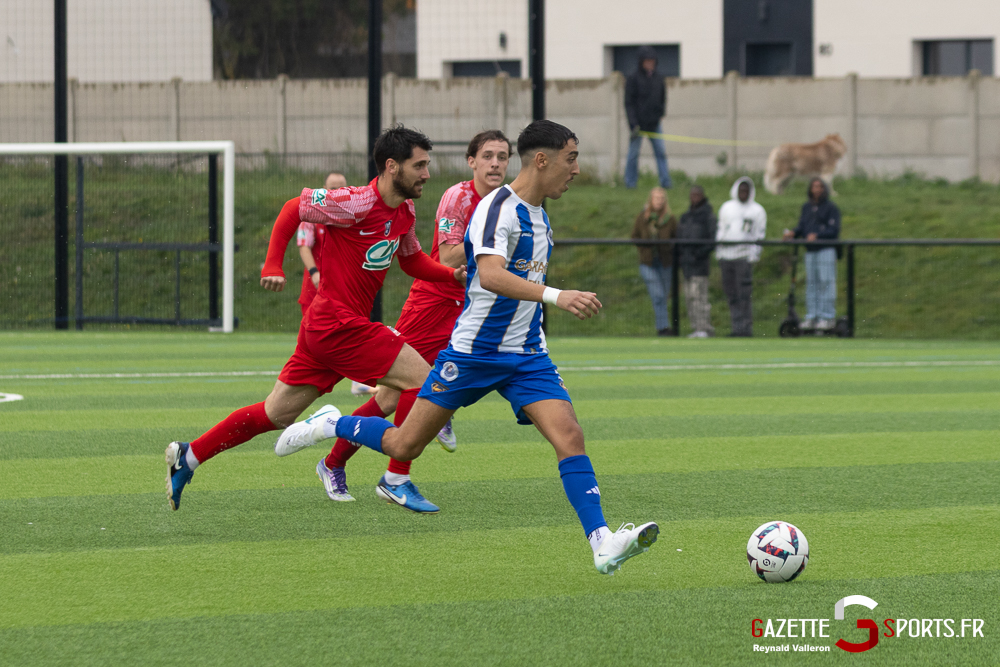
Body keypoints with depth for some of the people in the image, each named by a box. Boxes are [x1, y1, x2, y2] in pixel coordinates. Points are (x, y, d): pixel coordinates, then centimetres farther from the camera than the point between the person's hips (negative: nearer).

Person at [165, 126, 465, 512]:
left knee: (275, 415, 13)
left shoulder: (404, 212, 11)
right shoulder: (357, 204, -16)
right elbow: (293, 209, -10)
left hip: (323, 328, 9)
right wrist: (273, 265, -15)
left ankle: (188, 456, 19)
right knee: (423, 379, -10)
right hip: (339, 324, -9)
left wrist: (454, 274, 8)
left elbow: (412, 261, 25)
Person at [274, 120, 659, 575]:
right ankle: (329, 426, 30)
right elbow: (490, 275, -36)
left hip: (526, 356, 7)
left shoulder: (537, 214, 10)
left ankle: (602, 544, -20)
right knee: (404, 445, 3)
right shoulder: (498, 208, -18)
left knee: (569, 437, -14)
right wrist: (554, 295, -47)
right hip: (473, 350, -7)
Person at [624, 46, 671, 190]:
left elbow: (662, 99, 22)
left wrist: (661, 112, 3)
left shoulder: (658, 79, 9)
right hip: (638, 123, -4)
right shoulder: (633, 79, -5)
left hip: (654, 124, 4)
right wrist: (633, 124, -15)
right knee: (633, 153, 2)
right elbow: (629, 103, -8)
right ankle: (630, 183, 11)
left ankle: (665, 182, -2)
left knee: (661, 152, -2)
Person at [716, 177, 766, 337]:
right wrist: (718, 251, 11)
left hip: (744, 257, -4)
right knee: (731, 294, 3)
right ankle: (737, 326, 8)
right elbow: (720, 230, 19)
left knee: (744, 294, -10)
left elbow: (759, 235, 3)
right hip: (726, 256, 4)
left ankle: (746, 328, -9)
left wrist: (754, 255, -5)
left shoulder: (757, 211, 6)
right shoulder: (726, 208, 17)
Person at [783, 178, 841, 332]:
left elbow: (834, 231, -9)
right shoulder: (806, 207, 17)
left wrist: (817, 235, -22)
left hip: (826, 249, -6)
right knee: (811, 283, 5)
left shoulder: (831, 208, -1)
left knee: (826, 282, -9)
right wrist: (793, 233, -3)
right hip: (810, 250, 6)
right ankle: (812, 317, 7)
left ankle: (828, 317, -9)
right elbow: (802, 227, 18)